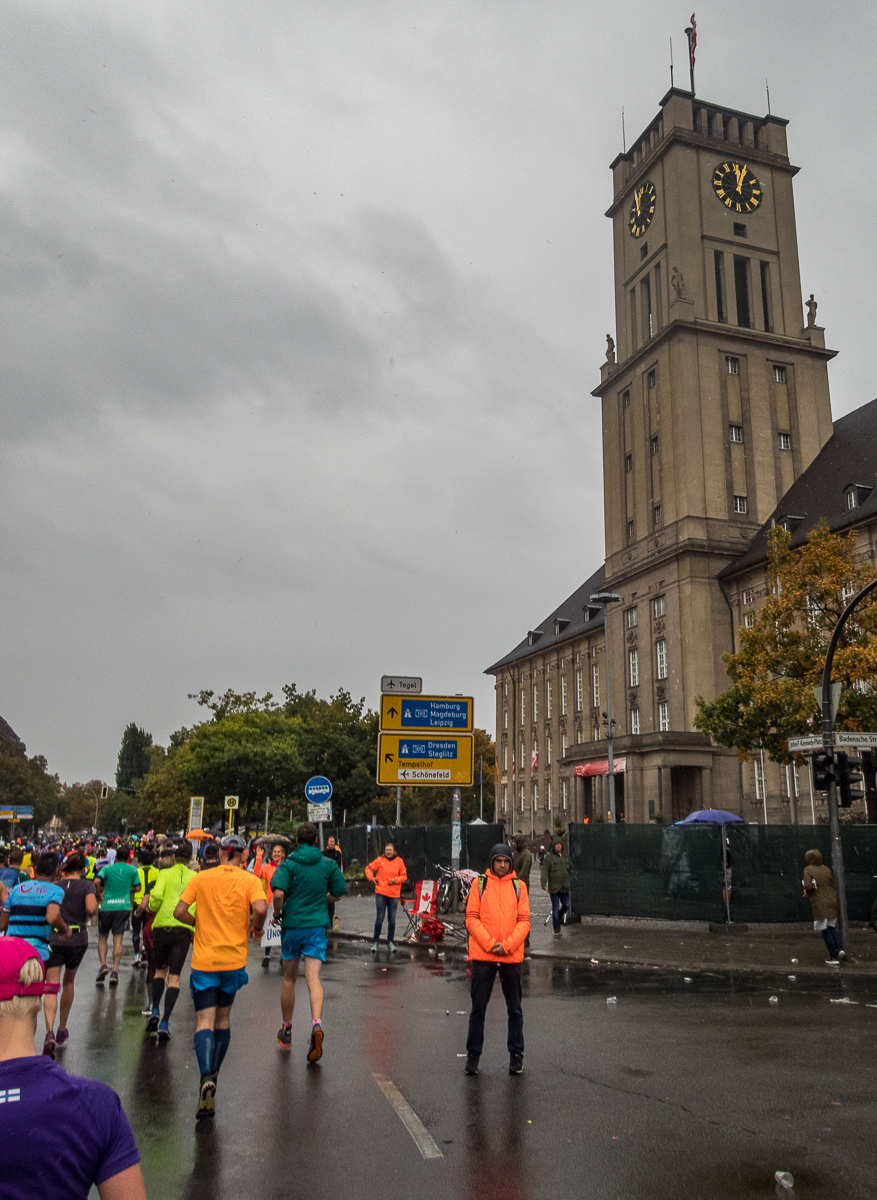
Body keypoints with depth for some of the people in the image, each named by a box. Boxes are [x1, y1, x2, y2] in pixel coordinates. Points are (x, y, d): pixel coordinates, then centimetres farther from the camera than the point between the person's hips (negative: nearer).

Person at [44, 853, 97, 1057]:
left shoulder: (55, 885, 3)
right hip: (78, 939, 0)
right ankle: (62, 1029, 32)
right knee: (69, 982, 22)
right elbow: (91, 908, -18)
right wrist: (94, 908, 4)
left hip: (53, 939, 0)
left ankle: (50, 1032, -25)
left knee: (52, 988, -4)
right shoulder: (86, 885, -3)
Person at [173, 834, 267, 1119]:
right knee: (223, 1018, 19)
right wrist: (256, 927, -1)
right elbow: (260, 908, -20)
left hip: (204, 959, -1)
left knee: (204, 1021, -2)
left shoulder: (201, 877, 1)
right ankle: (214, 1074, 28)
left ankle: (206, 1078, -22)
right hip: (234, 959, 1)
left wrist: (200, 923, 12)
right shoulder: (250, 880, -4)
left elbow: (179, 911, -5)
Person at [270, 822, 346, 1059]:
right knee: (313, 978, -5)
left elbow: (278, 893, -21)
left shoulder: (288, 864, -6)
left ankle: (286, 1031, 28)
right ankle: (316, 1023, -28)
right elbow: (339, 893, 6)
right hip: (317, 925, 0)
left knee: (289, 979, 15)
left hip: (292, 925, 0)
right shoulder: (329, 864, 1)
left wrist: (277, 912, -3)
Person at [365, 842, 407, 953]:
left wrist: (395, 880, -10)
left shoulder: (399, 861, 3)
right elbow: (368, 868, 10)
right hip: (381, 893, -1)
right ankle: (375, 941, 9)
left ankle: (390, 941, 19)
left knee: (392, 919, 6)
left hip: (394, 894, 1)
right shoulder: (380, 860, 0)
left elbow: (404, 876, 6)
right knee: (379, 918, -3)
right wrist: (371, 877, -5)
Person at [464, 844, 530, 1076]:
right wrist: (489, 943, -14)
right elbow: (472, 918, -3)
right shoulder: (479, 884, 2)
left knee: (514, 1008, 10)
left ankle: (516, 1055, 23)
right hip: (482, 956, -1)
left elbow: (524, 920, 0)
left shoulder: (518, 886, 4)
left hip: (511, 956, 1)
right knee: (478, 1008, 7)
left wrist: (507, 945, -12)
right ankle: (473, 1055, 19)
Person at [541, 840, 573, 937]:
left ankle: (558, 918, 36)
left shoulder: (566, 857, 13)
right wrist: (543, 883, -19)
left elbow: (571, 870, 22)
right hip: (554, 888, -5)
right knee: (555, 908, 0)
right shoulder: (549, 858, -3)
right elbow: (544, 871, -9)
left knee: (566, 906, 7)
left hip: (565, 888, 5)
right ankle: (556, 929, 10)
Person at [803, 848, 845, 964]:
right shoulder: (826, 869, 7)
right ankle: (839, 948, 1)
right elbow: (832, 884, 11)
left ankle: (834, 958, 3)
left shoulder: (808, 870, -9)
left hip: (820, 904, -6)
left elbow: (808, 886, -20)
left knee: (825, 931, 2)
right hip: (832, 901, 6)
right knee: (832, 928, 19)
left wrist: (807, 891, 2)